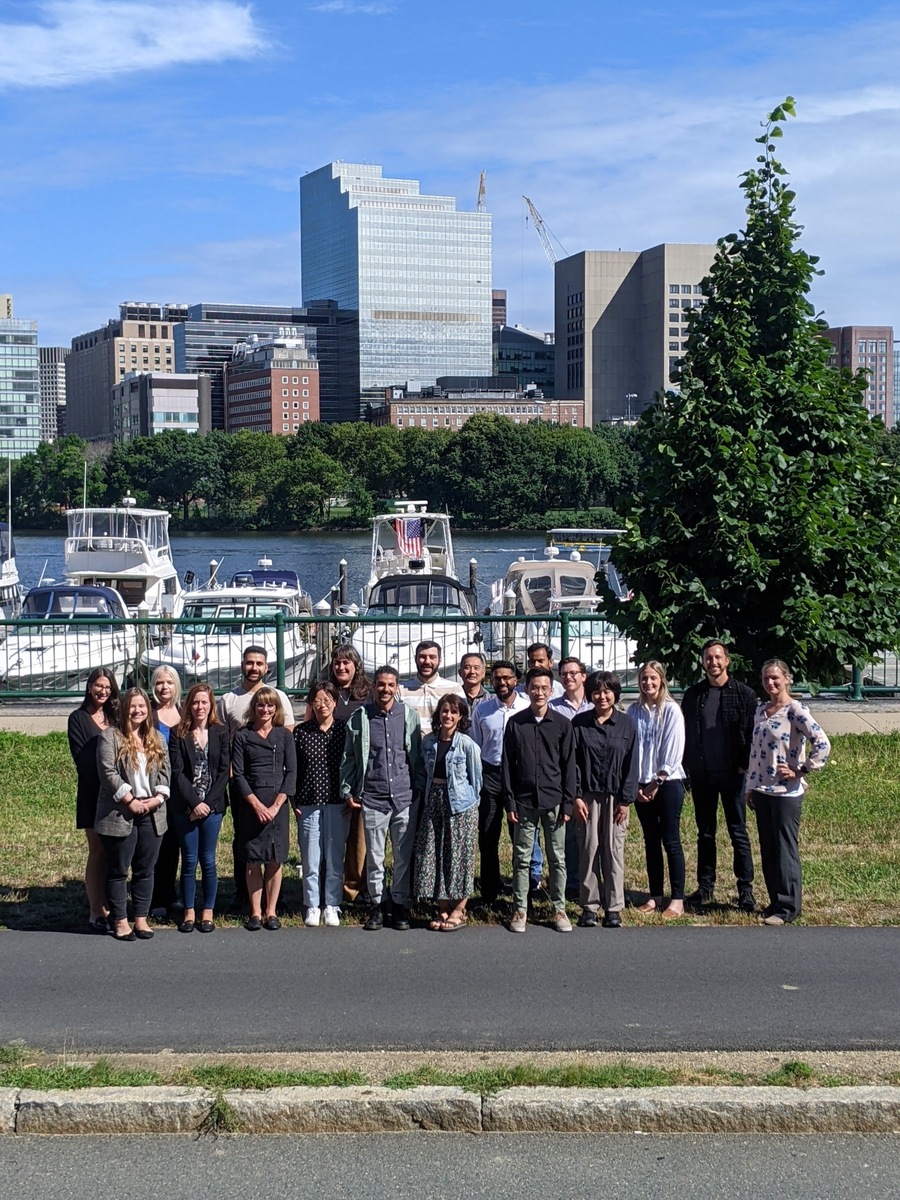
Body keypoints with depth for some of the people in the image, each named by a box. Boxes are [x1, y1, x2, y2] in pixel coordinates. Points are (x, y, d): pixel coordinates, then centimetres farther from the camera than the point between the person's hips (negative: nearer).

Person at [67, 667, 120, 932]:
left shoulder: (115, 717, 14)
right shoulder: (79, 718, 1)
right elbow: (82, 758, -7)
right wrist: (104, 786, -16)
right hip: (93, 794, -4)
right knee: (97, 852, -4)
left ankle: (109, 907, 9)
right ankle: (96, 912, -1)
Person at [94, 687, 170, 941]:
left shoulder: (157, 739, 13)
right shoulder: (110, 737, -3)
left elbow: (165, 772, 9)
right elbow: (108, 773, -11)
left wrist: (158, 797, -8)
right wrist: (130, 800, -15)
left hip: (152, 814, 4)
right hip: (120, 814, -4)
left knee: (145, 870, 8)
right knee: (118, 870, 2)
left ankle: (141, 918, 15)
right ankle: (120, 920, 9)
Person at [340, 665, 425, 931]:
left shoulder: (409, 715, 5)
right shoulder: (360, 717, 3)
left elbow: (418, 756, 9)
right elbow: (349, 757, 8)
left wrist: (419, 787, 3)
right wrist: (347, 790, 4)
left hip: (405, 797, 0)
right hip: (372, 798, 0)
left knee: (404, 855, 5)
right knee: (374, 856, 5)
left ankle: (401, 904, 17)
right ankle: (376, 904, 17)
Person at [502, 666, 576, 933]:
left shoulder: (561, 724, 1)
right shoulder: (515, 723, 2)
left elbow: (569, 766, 3)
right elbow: (507, 765, 3)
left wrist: (568, 803, -2)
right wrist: (510, 802, -2)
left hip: (553, 801, 0)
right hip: (524, 801, 0)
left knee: (558, 858, 5)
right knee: (522, 858, 5)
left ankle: (559, 909, 14)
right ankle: (520, 909, 13)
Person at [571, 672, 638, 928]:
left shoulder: (626, 724, 2)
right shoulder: (579, 723, 2)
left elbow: (631, 763, 1)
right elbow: (573, 762, 1)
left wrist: (626, 800, -4)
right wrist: (576, 796, -6)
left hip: (615, 797, 0)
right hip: (588, 796, 0)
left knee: (614, 851, 1)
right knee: (588, 850, 0)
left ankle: (614, 907, 9)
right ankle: (589, 906, 8)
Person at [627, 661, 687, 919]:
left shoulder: (671, 710, -6)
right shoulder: (634, 711, 5)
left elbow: (673, 749, -9)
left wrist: (657, 781, -9)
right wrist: (636, 784, -2)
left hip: (668, 782, -4)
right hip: (641, 785, 4)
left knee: (671, 840, -3)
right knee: (651, 841, 9)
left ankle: (677, 899, 2)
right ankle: (656, 896, 16)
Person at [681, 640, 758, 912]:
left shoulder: (744, 694, -2)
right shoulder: (693, 695, 7)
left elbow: (752, 734, -3)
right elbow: (685, 733, 9)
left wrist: (745, 766, -10)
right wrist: (687, 767, 2)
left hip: (732, 774, -3)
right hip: (701, 775, 3)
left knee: (738, 832, 1)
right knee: (705, 833, 10)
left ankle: (745, 889, 6)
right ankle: (705, 885, 18)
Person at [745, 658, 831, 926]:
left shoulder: (795, 710, -12)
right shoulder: (761, 710, 11)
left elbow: (822, 744, -20)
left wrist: (800, 772, -15)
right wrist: (751, 787, 16)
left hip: (787, 791, -7)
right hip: (762, 790, 7)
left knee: (785, 849, -1)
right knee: (767, 849, 12)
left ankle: (788, 907, 6)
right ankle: (775, 901, 22)